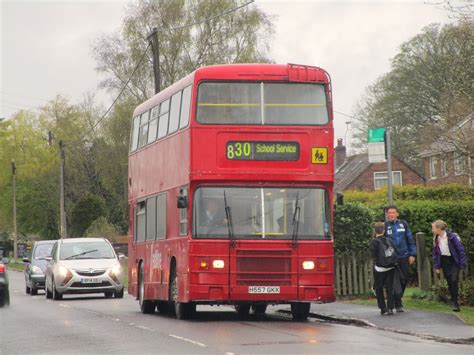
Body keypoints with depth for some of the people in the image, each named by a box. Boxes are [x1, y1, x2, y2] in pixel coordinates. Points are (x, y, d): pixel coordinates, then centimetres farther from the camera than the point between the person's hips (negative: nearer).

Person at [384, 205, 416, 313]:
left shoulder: (403, 224, 6)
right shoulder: (385, 226, -1)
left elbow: (410, 239, 10)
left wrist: (412, 254, 4)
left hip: (404, 257, 3)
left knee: (405, 279, 5)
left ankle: (398, 298, 25)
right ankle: (398, 305, 2)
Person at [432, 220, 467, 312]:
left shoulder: (452, 236, -15)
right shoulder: (436, 239, 2)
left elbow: (460, 250, -11)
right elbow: (435, 253, 10)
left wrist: (463, 263, -12)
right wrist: (436, 266, 6)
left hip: (454, 261, -5)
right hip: (444, 262, 5)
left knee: (454, 281, -15)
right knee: (449, 282, 5)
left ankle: (455, 302, -10)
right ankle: (454, 303, 14)